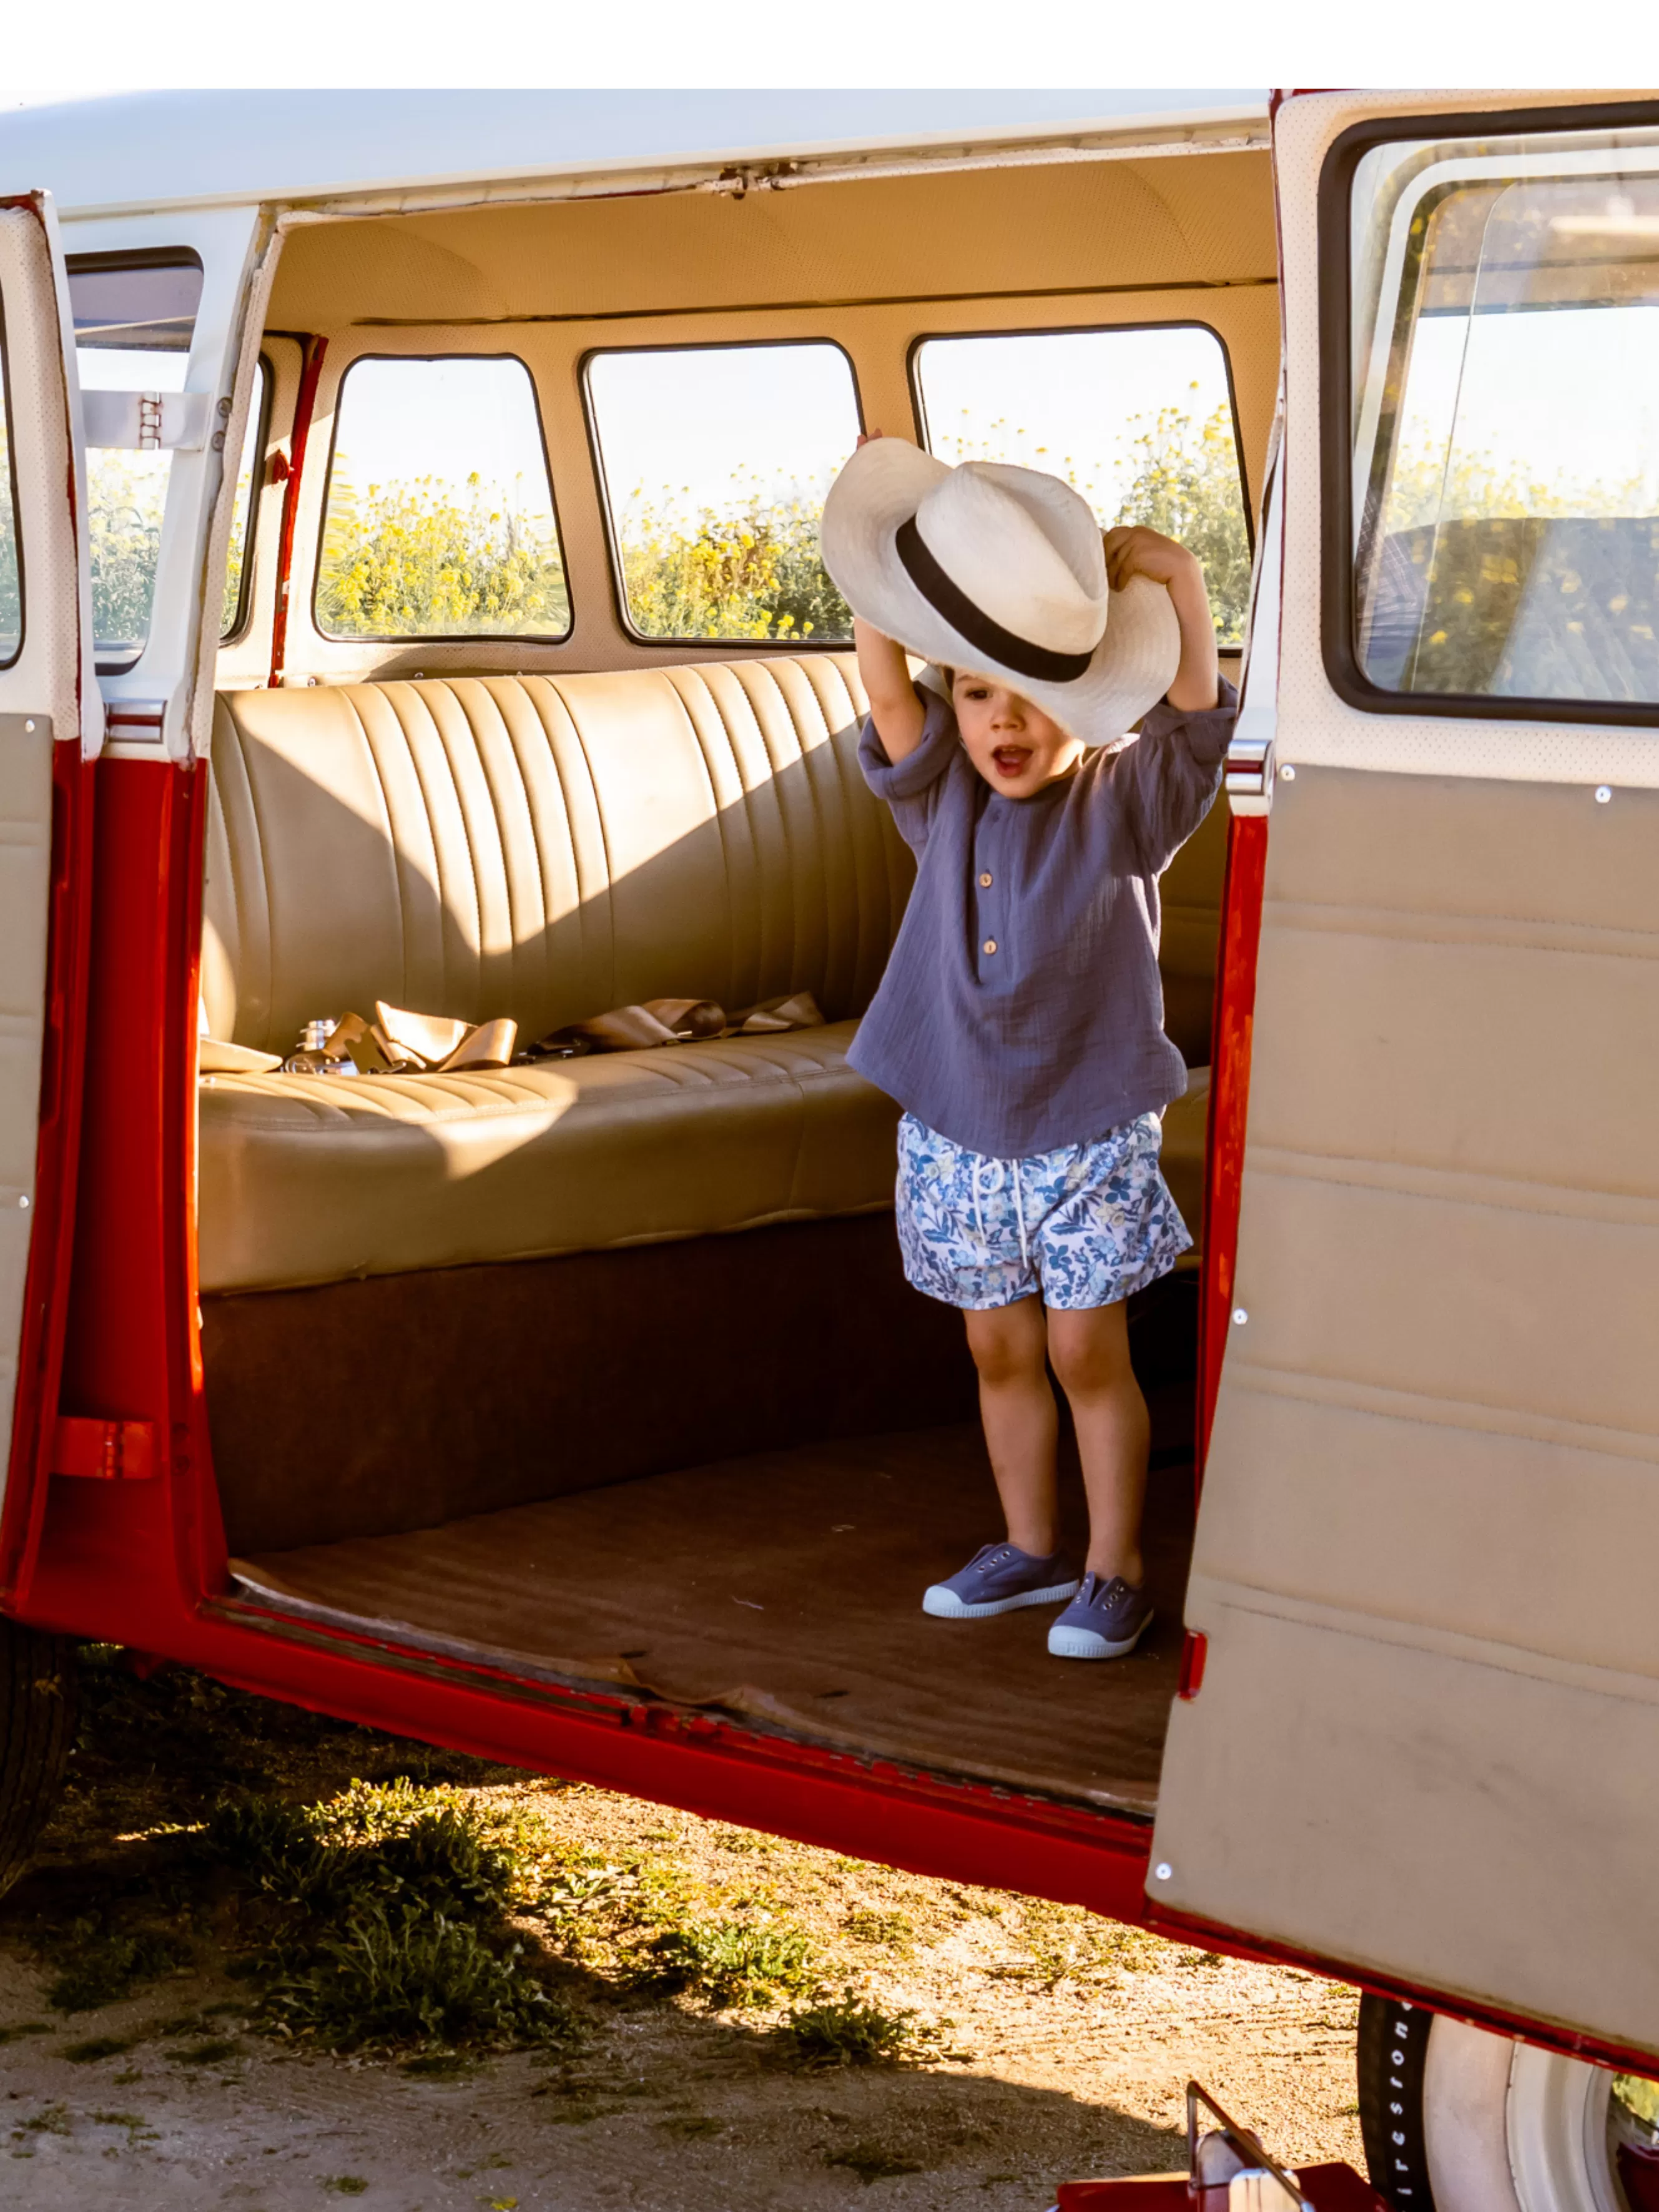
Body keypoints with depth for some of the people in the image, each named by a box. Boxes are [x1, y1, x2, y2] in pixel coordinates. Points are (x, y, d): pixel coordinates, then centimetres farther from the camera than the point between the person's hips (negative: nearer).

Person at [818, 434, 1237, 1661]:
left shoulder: (1122, 805, -6)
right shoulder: (944, 802, 2)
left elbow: (1195, 709, -20)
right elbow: (886, 690, -10)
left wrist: (1180, 585, -29)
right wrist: (882, 572, -18)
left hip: (1089, 1130, -4)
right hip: (957, 1126, 4)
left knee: (1088, 1350, 1)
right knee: (1001, 1348, 14)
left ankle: (1117, 1570, 14)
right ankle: (1031, 1547, 29)